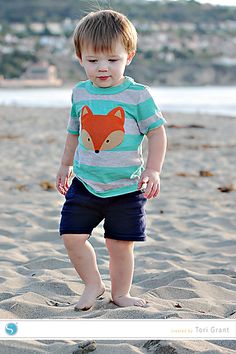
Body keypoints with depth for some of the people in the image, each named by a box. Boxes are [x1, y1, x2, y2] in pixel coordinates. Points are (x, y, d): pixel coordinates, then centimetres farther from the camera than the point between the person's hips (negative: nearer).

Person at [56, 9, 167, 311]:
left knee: (121, 244, 4)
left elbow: (157, 132, -4)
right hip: (85, 184, 3)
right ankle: (93, 285, 17)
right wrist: (66, 165, 25)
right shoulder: (80, 93, 3)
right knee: (72, 236, -4)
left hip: (126, 187, -3)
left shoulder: (138, 94, -9)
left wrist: (153, 170, -12)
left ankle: (120, 293, 24)